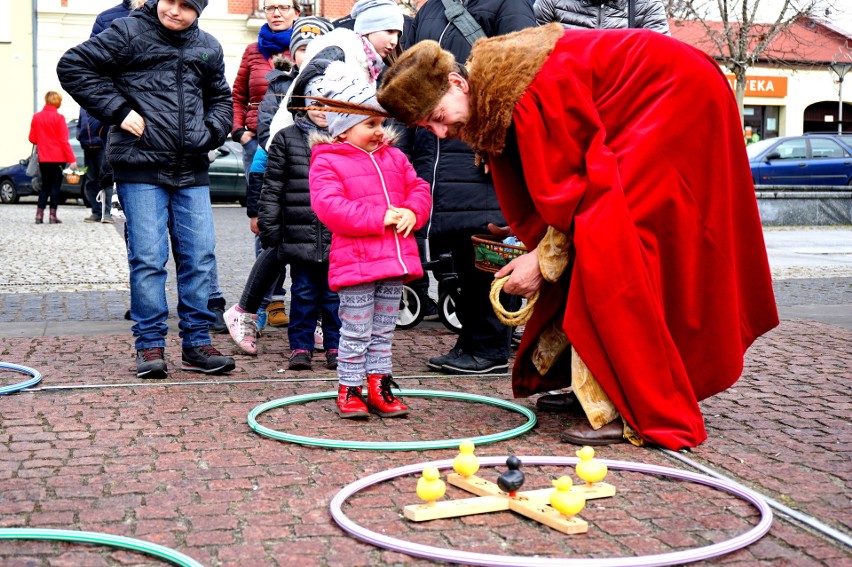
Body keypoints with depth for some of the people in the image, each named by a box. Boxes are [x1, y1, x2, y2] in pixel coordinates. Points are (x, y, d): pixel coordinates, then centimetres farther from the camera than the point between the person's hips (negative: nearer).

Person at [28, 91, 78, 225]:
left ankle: (39, 215, 7)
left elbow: (32, 139, 6)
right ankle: (52, 215, -1)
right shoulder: (59, 118, -9)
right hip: (58, 158, -4)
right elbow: (64, 140, -12)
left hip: (43, 159, 4)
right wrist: (72, 159, -11)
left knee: (45, 186, 13)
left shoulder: (36, 117, 2)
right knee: (55, 185, 3)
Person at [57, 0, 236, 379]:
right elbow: (73, 66, -2)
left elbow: (221, 99, 28)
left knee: (200, 255, 2)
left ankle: (197, 344, 12)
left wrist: (211, 132, 8)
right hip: (141, 167, -4)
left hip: (192, 172, 4)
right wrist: (117, 110, -9)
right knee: (148, 258, -5)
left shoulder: (208, 48, 15)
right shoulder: (129, 33, 0)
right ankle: (150, 345, 6)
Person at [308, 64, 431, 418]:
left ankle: (380, 386, 23)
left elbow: (418, 189, 17)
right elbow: (330, 208, -17)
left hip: (395, 259, 6)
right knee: (355, 332, 0)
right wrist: (379, 217, -20)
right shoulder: (327, 162, -6)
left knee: (383, 331, 14)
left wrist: (411, 212, -6)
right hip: (355, 262, -6)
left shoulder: (394, 158, 16)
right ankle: (349, 390, 13)